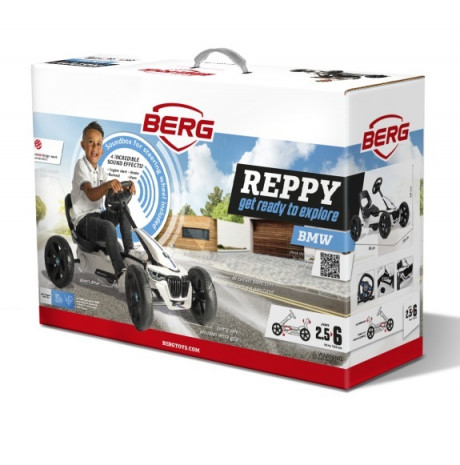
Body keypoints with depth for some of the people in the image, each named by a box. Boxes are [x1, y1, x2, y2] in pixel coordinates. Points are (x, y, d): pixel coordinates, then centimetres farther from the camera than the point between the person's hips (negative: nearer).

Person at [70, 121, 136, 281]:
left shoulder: (100, 170, 14)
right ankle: (120, 271, -38)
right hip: (83, 220, -8)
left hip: (97, 215, 8)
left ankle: (129, 252, -10)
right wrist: (107, 185, -46)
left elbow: (112, 192, 4)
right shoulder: (81, 166, -12)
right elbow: (91, 194, -27)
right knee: (109, 227, -33)